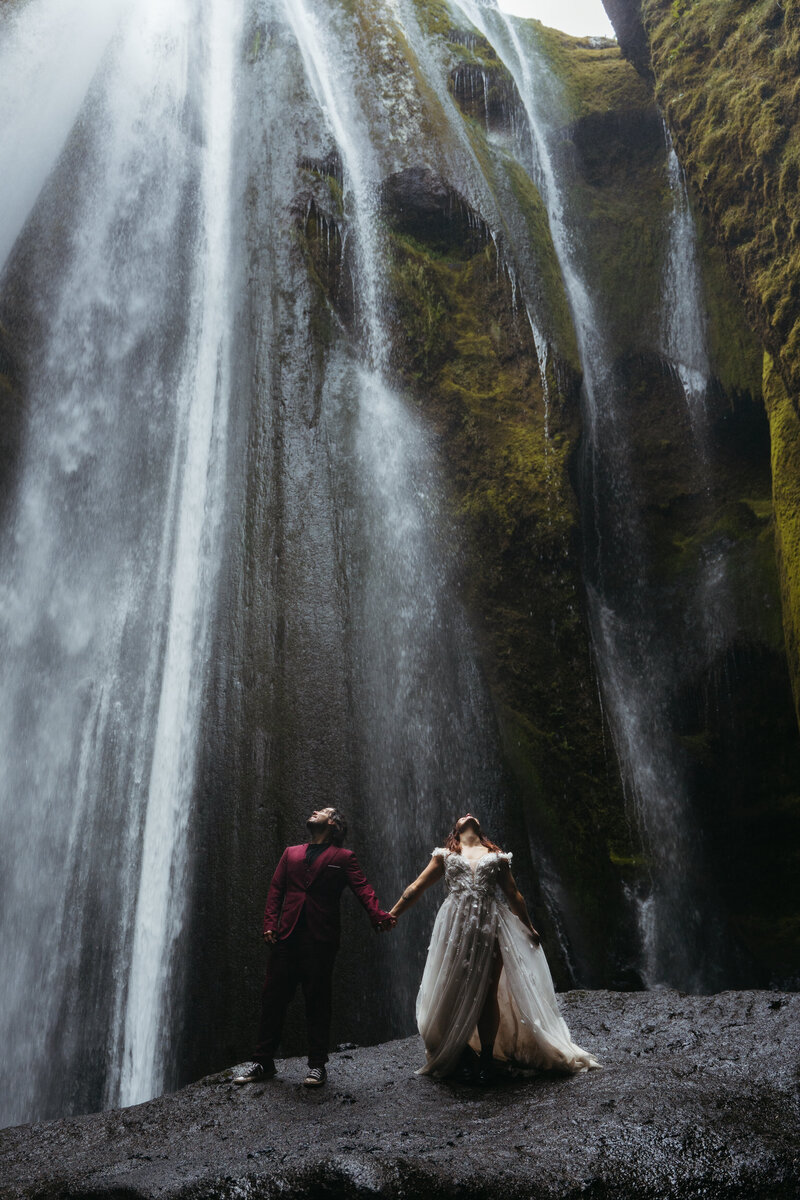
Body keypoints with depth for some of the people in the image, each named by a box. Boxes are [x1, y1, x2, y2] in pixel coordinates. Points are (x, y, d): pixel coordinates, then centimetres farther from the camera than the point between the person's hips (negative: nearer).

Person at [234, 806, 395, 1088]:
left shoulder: (343, 857, 7)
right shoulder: (291, 853, 19)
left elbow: (363, 889, -6)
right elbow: (275, 890, 12)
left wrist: (379, 916, -25)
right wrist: (270, 924, -3)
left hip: (321, 939, -3)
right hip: (287, 937, 4)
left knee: (318, 1002, 3)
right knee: (273, 998, 6)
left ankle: (317, 1065, 14)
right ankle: (263, 1062, 18)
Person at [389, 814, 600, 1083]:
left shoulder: (496, 857, 18)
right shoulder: (445, 856, 17)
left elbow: (513, 894, 19)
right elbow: (417, 888, 12)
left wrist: (528, 928, 14)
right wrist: (391, 915, 4)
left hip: (491, 924, 0)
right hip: (455, 924, 0)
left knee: (488, 992, -1)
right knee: (455, 991, 0)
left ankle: (487, 1056, 9)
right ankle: (459, 1054, 15)